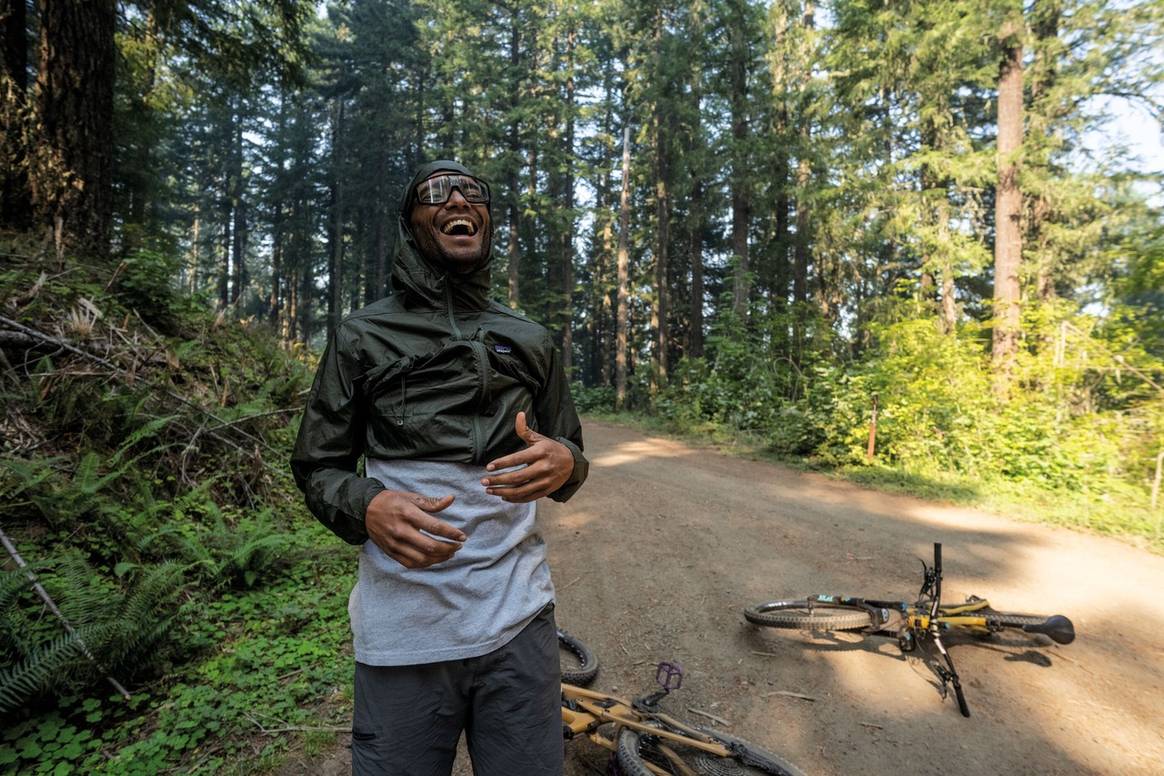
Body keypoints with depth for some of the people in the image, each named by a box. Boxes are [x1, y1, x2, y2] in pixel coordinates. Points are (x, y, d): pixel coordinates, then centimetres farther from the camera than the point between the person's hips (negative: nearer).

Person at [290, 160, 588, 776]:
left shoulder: (529, 341, 9)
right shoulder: (362, 336, 2)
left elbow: (569, 452, 14)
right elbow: (317, 467, 5)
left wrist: (563, 463, -11)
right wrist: (369, 508, -17)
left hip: (518, 620, 2)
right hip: (402, 632, -1)